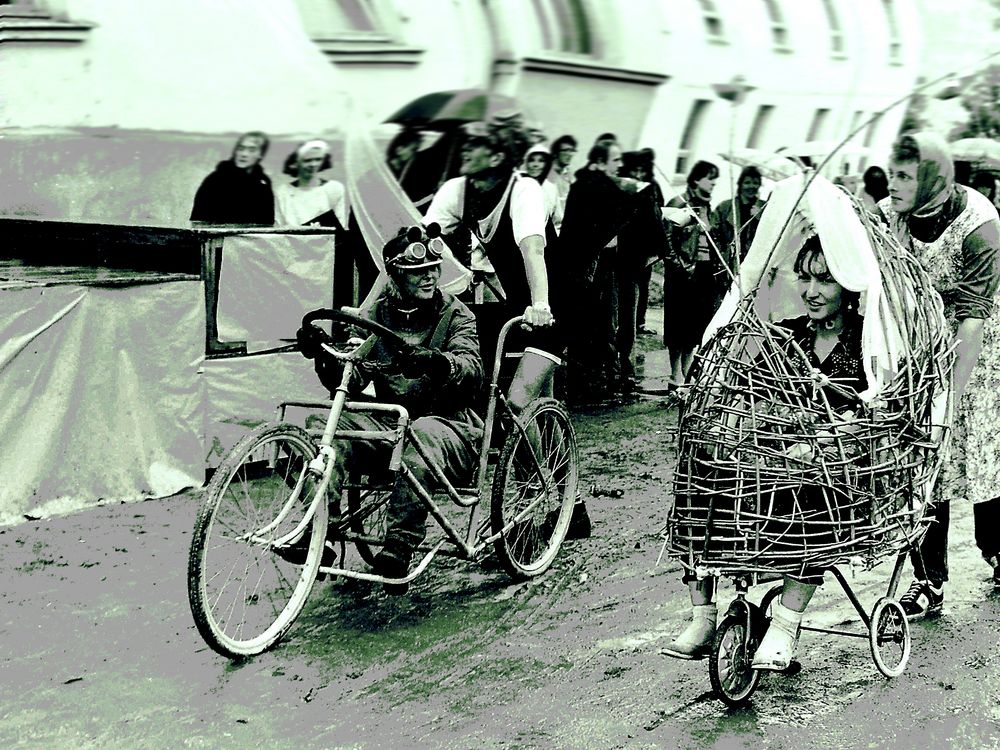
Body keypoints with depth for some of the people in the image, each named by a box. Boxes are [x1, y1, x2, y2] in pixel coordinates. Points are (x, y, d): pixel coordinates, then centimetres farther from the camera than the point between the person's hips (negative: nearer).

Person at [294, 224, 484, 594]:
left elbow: (472, 371, -15)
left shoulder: (454, 314, 4)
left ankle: (399, 546, -44)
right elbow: (351, 380, 3)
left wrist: (437, 362, -37)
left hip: (447, 423, -3)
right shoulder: (376, 314, 12)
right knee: (336, 427, -26)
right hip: (388, 420, 3)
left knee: (421, 434, -38)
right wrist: (326, 359, -19)